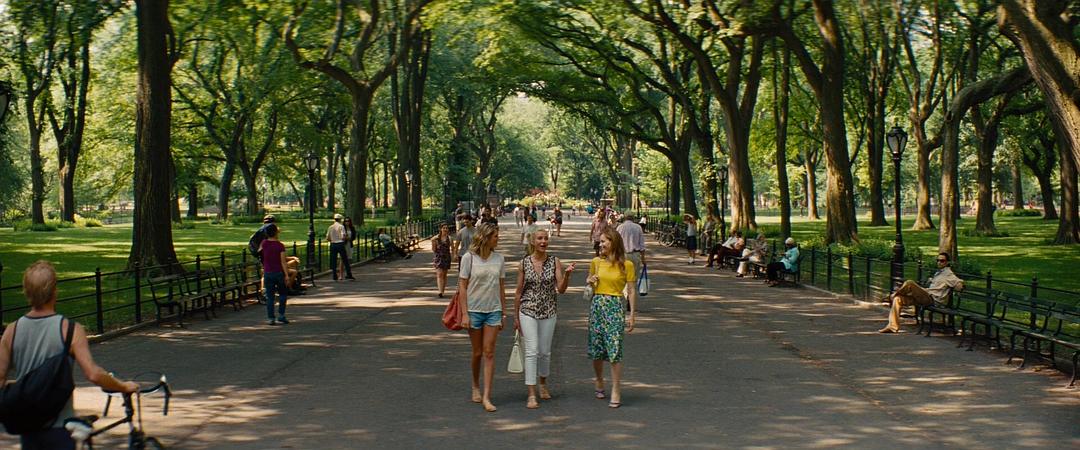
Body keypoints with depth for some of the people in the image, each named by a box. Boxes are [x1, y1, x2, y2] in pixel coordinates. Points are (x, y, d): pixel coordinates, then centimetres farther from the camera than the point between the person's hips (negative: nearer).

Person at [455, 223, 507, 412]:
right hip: (474, 310, -2)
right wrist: (464, 313, -10)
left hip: (493, 311, 2)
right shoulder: (469, 258, -6)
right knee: (477, 352, 9)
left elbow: (501, 286, 10)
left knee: (489, 353, -3)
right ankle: (475, 387, 31)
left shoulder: (499, 259, 4)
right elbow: (462, 286, -5)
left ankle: (486, 397, -4)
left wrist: (503, 313, 9)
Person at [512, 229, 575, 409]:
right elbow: (519, 291, 5)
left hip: (548, 312, 1)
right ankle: (531, 395, -7)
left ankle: (543, 384, 36)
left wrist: (567, 274, -25)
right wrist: (516, 316, 7)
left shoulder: (555, 262, -2)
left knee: (545, 351, 12)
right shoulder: (524, 263, -2)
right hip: (528, 311, -1)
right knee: (531, 351, -10)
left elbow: (561, 289, -6)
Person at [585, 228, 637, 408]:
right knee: (596, 350, 9)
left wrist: (632, 315, -4)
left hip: (615, 308, -4)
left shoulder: (626, 265, -4)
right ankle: (599, 382, 31)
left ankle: (616, 392, -2)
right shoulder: (596, 262, 6)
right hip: (597, 306, 4)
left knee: (614, 351, -8)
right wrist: (590, 281, -3)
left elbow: (631, 291, -1)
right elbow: (589, 280, 21)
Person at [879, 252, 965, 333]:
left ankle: (894, 294, 2)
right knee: (898, 299, -4)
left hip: (931, 298, -9)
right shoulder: (938, 272, 24)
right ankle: (893, 326, -8)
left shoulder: (948, 274, -3)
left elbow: (960, 286, -13)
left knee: (909, 283, -28)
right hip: (924, 297, 9)